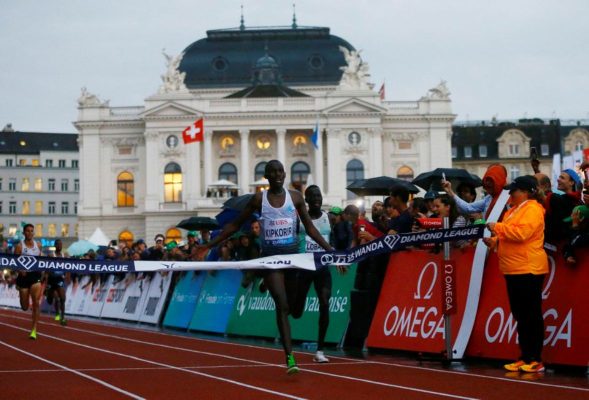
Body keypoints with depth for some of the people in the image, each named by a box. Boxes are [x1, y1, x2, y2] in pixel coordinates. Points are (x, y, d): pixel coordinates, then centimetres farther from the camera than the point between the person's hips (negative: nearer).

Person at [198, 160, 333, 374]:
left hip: (293, 255, 2)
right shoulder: (259, 199, 0)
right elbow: (235, 224, 6)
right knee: (281, 305, -15)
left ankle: (288, 352, 33)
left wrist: (330, 249, 2)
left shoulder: (295, 197, 4)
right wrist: (210, 244, 1)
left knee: (289, 306, 11)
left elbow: (309, 227, 9)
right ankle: (290, 358, -22)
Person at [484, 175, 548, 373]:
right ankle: (525, 358, 17)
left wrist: (497, 227, -16)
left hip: (528, 270, -10)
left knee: (532, 316, -5)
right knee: (520, 316, 12)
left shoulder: (532, 209, -10)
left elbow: (522, 232, -24)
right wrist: (495, 240, 5)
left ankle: (535, 361, -2)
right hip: (513, 270, 10)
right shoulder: (514, 210, 19)